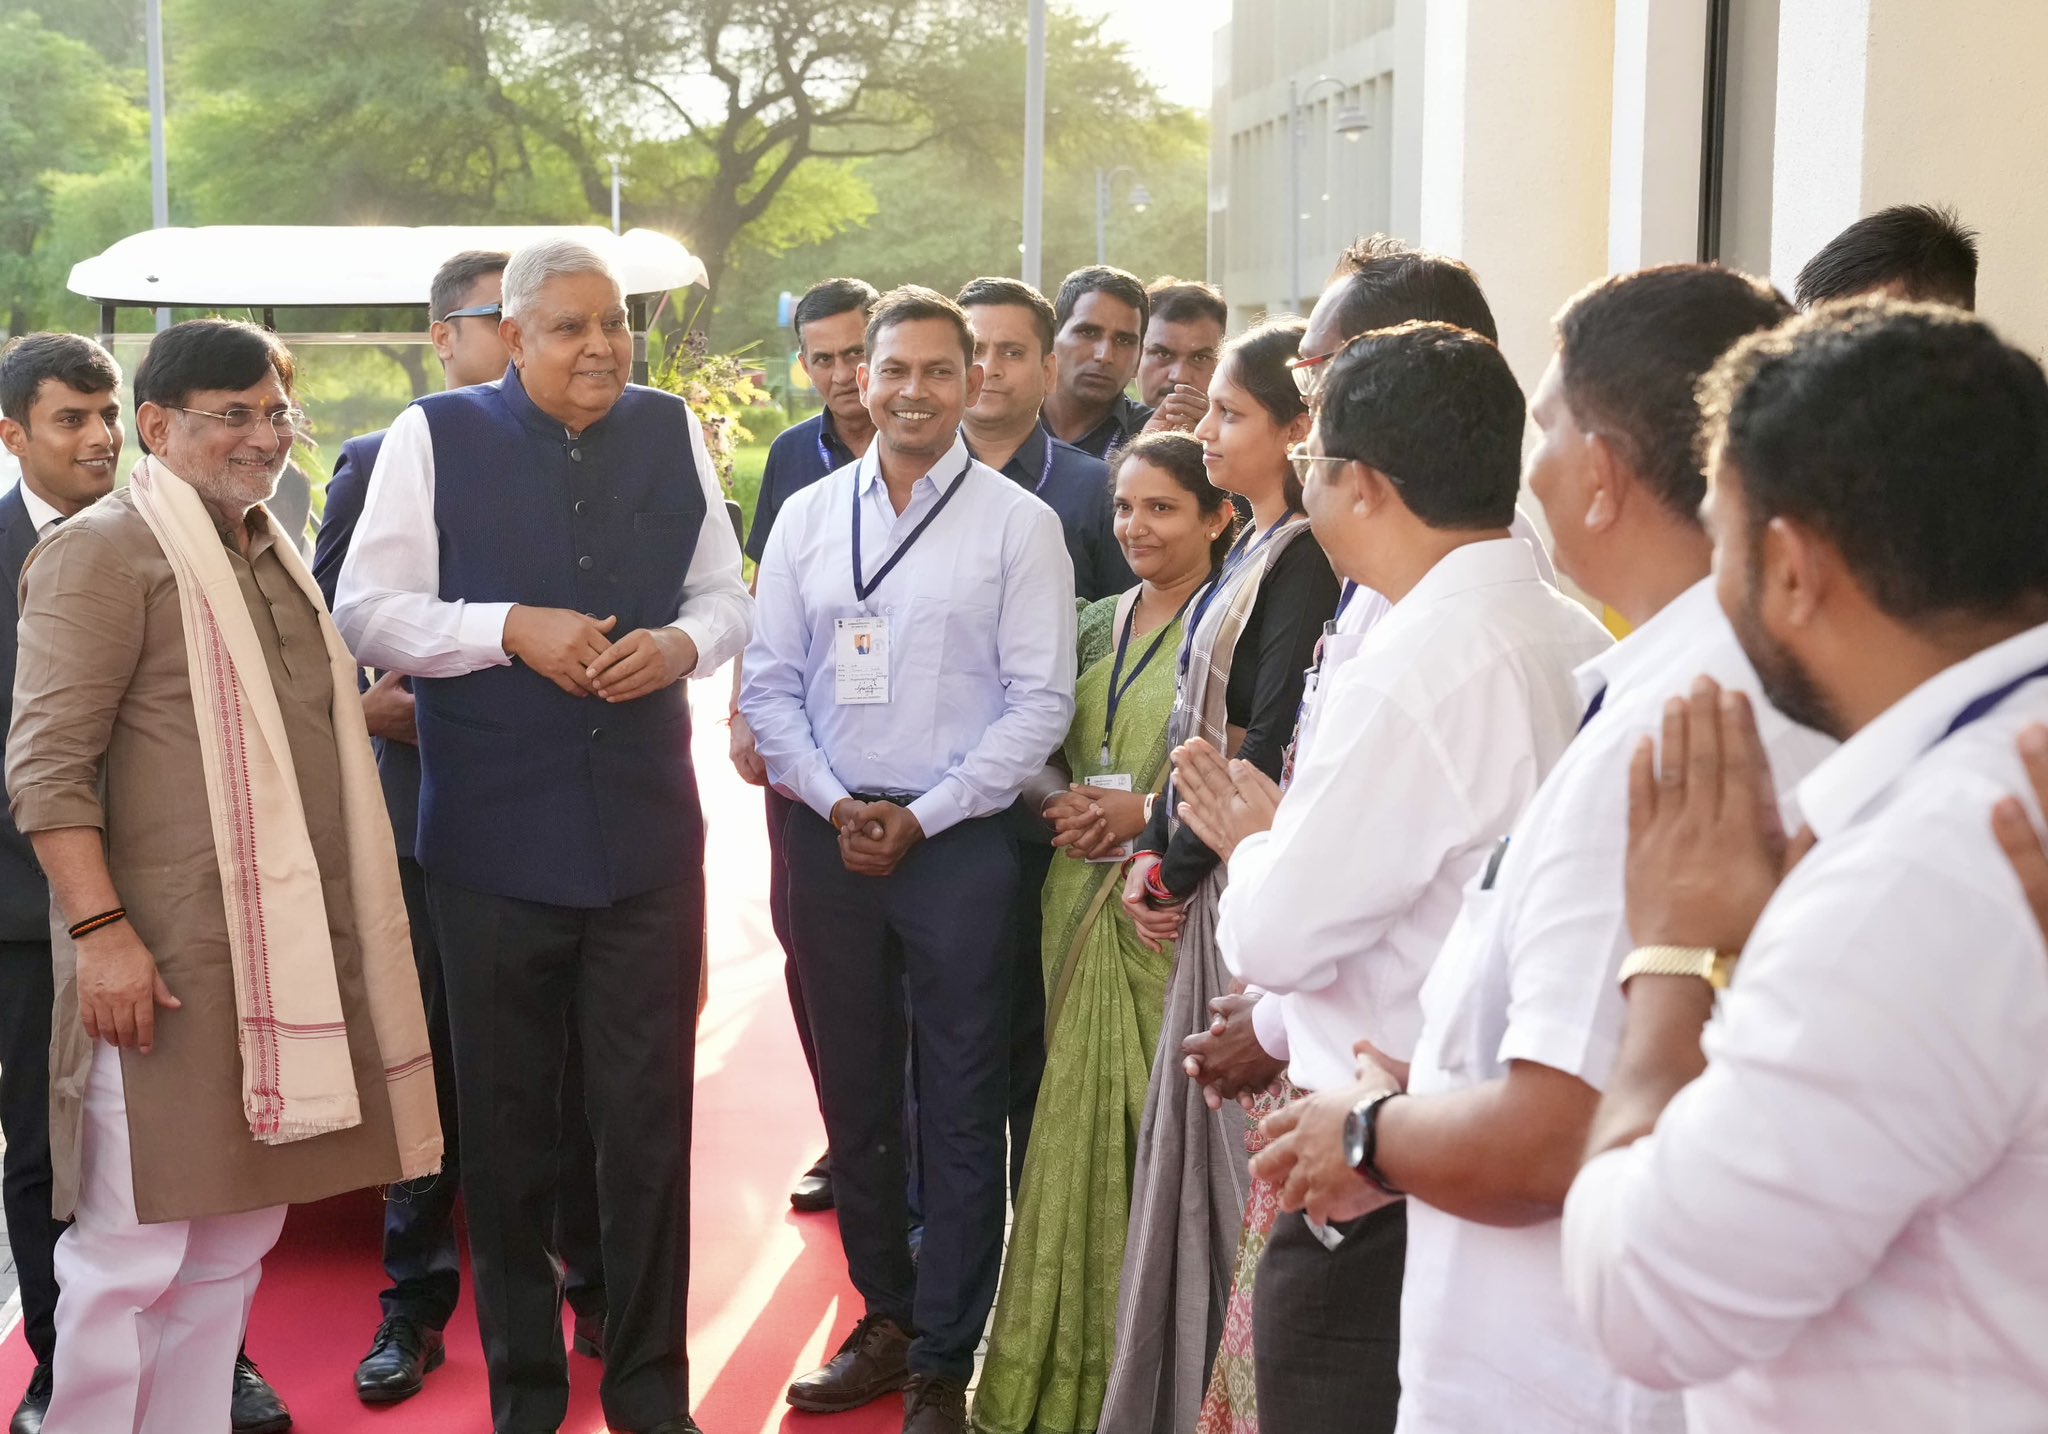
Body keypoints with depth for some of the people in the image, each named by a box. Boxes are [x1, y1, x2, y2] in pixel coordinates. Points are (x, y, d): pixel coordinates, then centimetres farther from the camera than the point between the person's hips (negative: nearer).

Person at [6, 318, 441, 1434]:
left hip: (288, 950, 8)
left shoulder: (270, 552, 18)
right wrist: (101, 930, -20)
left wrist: (373, 706, 16)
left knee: (234, 1242, 13)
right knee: (131, 1251, -4)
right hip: (168, 961, -8)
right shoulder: (105, 549, -7)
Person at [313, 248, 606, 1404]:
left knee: (575, 1061, 7)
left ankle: (596, 1286, 22)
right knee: (431, 1064, 9)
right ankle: (417, 1305, 21)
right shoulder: (378, 467, 4)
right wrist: (358, 700, -12)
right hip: (432, 807, 0)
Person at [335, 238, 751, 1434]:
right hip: (493, 834, -2)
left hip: (648, 831, 2)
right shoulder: (434, 438, -1)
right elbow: (369, 612, -4)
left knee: (650, 1113, 6)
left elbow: (727, 597, 12)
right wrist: (514, 629, -17)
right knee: (508, 1122, 10)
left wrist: (681, 642, -10)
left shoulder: (674, 432, 7)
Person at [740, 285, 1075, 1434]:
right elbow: (771, 685, 8)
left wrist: (922, 817, -11)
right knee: (855, 1096, 12)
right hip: (831, 837, 3)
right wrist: (835, 803, -6)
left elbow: (1040, 703, -5)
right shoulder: (808, 518, 8)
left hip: (959, 839, -3)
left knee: (962, 1112, 2)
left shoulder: (1019, 524, -2)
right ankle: (885, 1321, 27)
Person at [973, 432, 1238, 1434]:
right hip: (1082, 891, 6)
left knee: (1161, 1110, -5)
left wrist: (1149, 810, -15)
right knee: (1078, 1107, 9)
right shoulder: (1096, 623, 14)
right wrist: (1062, 805, 0)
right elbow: (1047, 750, 20)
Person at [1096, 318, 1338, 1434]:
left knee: (1237, 1133, -1)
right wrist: (1158, 850, 7)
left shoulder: (1304, 565, -16)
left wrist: (1179, 867, -8)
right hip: (1209, 889, 9)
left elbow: (1269, 753, -18)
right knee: (1194, 1129, 15)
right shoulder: (1253, 552, 13)